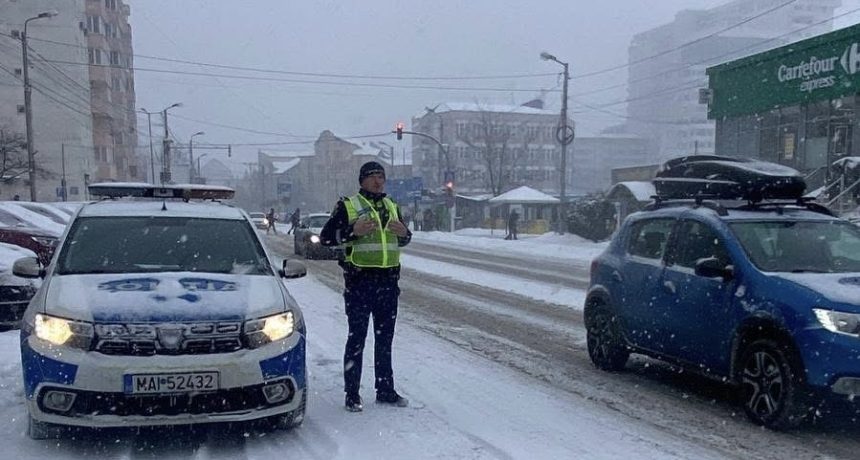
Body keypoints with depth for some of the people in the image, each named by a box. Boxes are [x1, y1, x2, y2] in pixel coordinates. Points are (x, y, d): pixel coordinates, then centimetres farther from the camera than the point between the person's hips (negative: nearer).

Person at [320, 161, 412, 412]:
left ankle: (385, 390, 22)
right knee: (357, 338, -1)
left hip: (388, 280, 5)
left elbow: (403, 240, 25)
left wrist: (405, 233, 0)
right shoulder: (347, 205, -1)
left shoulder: (392, 207, 15)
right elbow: (325, 237, -5)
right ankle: (352, 395, 7)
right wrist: (353, 231, -20)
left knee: (385, 339, 12)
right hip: (359, 280, -5)